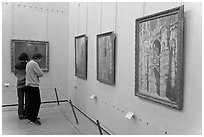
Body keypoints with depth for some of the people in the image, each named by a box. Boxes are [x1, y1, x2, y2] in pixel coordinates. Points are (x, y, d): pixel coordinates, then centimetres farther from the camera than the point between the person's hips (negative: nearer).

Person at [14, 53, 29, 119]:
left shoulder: (17, 66, -2)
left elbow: (15, 74, 12)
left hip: (20, 85, 2)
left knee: (20, 100, 10)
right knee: (27, 100, 7)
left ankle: (21, 114, 11)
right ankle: (26, 114, 12)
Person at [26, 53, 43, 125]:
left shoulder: (29, 63, 17)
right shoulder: (34, 64, -15)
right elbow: (41, 74, -15)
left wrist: (37, 75, 5)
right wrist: (38, 74, 3)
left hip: (28, 85, 10)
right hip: (34, 86, -10)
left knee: (31, 102, 15)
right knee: (37, 102, -5)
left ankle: (30, 117, 23)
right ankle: (33, 119, -2)